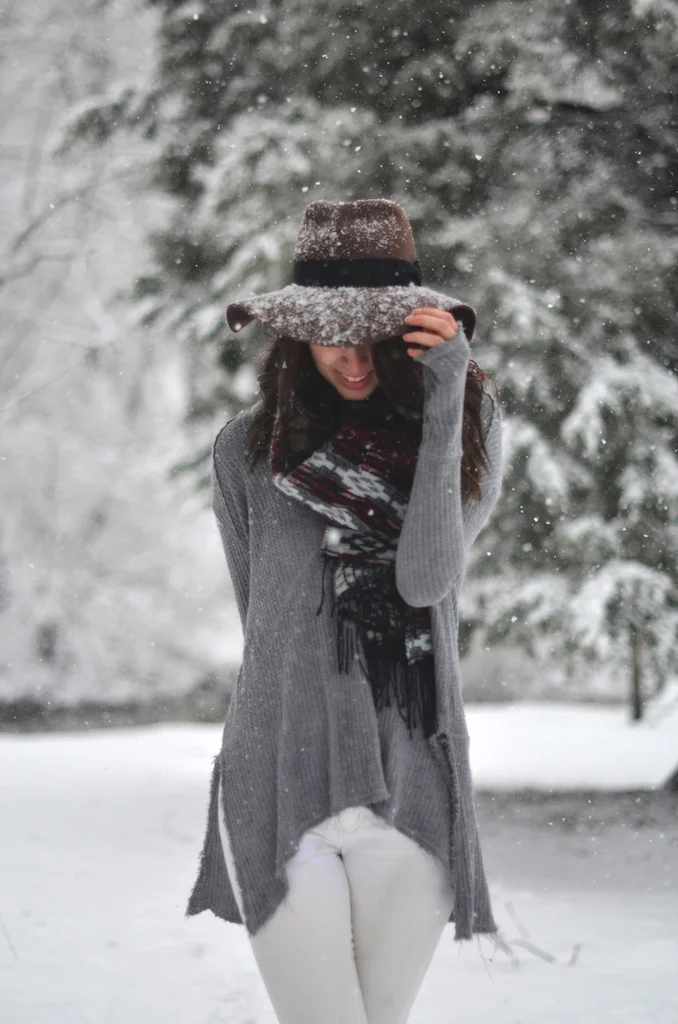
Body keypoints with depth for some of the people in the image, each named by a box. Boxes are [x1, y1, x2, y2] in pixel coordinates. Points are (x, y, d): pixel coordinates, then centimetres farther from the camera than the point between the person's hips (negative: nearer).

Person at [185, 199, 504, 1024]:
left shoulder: (466, 430, 5)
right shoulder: (248, 449, 5)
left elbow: (428, 576, -10)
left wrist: (443, 412, -15)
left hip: (413, 783, 1)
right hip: (281, 773, -1)